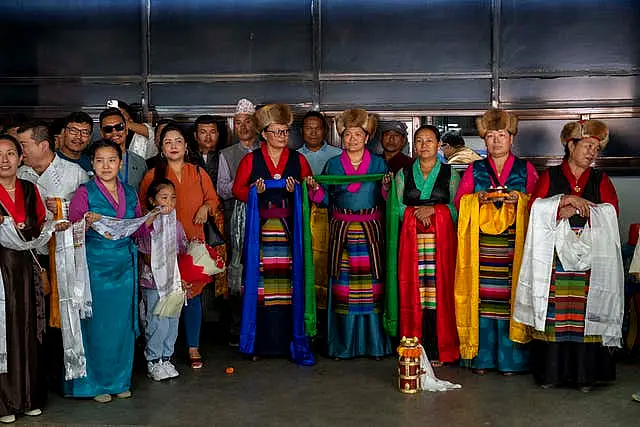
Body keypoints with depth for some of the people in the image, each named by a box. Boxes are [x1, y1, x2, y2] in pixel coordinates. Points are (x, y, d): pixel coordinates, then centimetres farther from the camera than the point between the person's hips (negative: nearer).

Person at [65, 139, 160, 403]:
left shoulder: (130, 193, 11)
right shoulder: (84, 193, -3)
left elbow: (138, 228, 15)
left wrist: (151, 218, -4)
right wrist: (87, 223, -27)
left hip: (124, 264, 4)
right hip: (95, 264, -4)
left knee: (123, 324, 8)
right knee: (97, 324, -1)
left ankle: (120, 380, 21)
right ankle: (96, 383, 13)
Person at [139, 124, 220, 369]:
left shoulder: (198, 173, 11)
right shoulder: (152, 175, 6)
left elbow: (213, 199, 17)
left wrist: (206, 207, -3)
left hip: (193, 241, 1)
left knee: (193, 293, 1)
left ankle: (193, 347, 12)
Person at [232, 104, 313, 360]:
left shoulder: (298, 160, 13)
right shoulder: (251, 159, 10)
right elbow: (238, 190, 10)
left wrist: (297, 191, -6)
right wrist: (255, 192, -8)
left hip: (289, 228, 1)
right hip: (261, 228, -1)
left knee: (289, 281, -4)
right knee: (260, 283, -6)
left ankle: (288, 340, 4)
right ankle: (260, 343, 1)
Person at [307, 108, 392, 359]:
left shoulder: (378, 164, 8)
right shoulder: (333, 165, 11)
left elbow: (384, 199, 7)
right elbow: (327, 200, 10)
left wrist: (387, 186, -13)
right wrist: (316, 188, -8)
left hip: (370, 230, 0)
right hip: (341, 230, 1)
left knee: (372, 284, -3)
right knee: (343, 284, -2)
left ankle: (374, 342, 8)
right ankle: (343, 344, 7)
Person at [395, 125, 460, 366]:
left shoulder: (451, 175, 9)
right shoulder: (403, 174, 14)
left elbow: (457, 209, 4)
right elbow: (397, 207, 9)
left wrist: (433, 209, -8)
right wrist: (416, 213, -7)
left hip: (441, 239, -1)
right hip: (412, 239, 1)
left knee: (439, 290, -6)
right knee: (413, 290, -3)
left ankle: (438, 351, 1)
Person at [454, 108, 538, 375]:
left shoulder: (526, 169, 12)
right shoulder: (474, 169, 14)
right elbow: (459, 201, 8)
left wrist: (519, 200, -11)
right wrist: (479, 198, -9)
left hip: (514, 242, -1)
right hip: (481, 242, 1)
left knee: (511, 294, -5)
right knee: (481, 297, -3)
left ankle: (510, 358, 4)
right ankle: (481, 357, 5)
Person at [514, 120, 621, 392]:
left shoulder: (601, 180, 17)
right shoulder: (550, 176, 13)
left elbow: (611, 211, 1)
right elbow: (535, 206, -2)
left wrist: (577, 210, -7)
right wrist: (566, 199, -11)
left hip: (589, 257, 1)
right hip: (554, 256, -1)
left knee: (585, 314, -5)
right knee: (552, 313, -5)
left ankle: (585, 374, 1)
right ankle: (551, 372, 2)